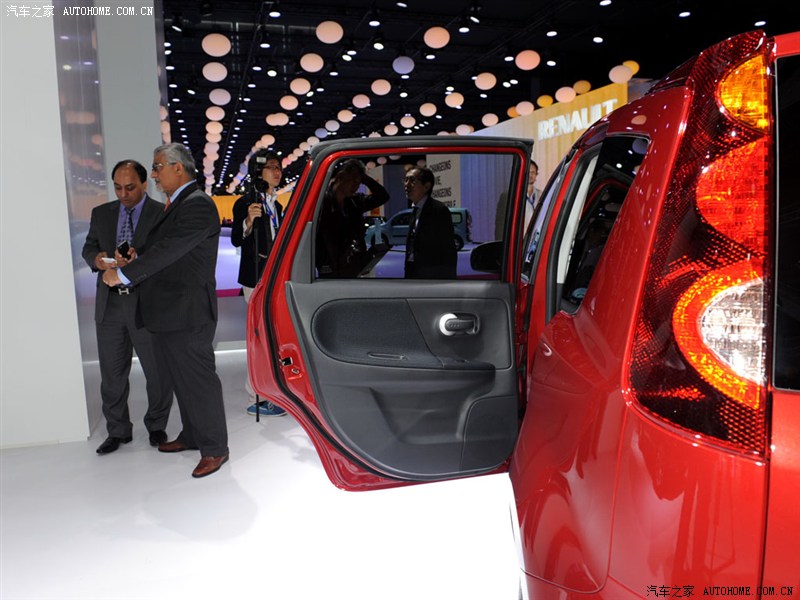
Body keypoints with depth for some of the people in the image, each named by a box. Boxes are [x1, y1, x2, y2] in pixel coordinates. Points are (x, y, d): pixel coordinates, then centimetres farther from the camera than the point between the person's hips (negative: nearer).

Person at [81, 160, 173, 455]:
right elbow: (88, 247, 13)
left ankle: (156, 426, 27)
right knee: (112, 373, 11)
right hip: (109, 304, 4)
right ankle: (118, 430, 27)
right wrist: (97, 259, -10)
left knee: (157, 371, 8)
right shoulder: (101, 213, 12)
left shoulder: (162, 213, -4)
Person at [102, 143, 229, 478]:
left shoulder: (197, 205, -15)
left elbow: (168, 249, -22)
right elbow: (162, 249, 17)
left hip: (186, 315, -10)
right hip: (167, 313, 10)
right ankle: (192, 436, 33)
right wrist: (134, 261, -2)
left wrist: (123, 274, -17)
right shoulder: (175, 205, 17)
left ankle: (215, 448, 11)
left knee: (199, 381, -1)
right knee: (182, 381, 19)